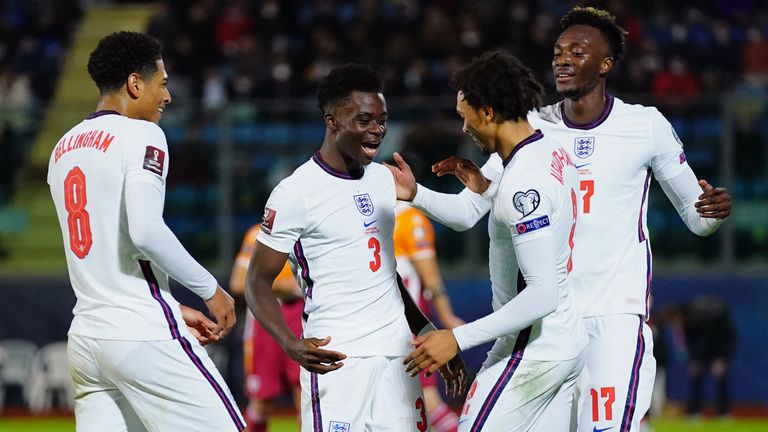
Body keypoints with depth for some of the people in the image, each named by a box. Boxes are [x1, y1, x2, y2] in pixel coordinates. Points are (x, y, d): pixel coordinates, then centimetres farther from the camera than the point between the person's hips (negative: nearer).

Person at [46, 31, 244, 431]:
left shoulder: (63, 149, 18)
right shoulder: (141, 135, -7)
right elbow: (145, 232, -21)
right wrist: (210, 289, -9)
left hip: (85, 335, 8)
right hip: (144, 337, -8)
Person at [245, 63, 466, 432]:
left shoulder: (383, 178, 13)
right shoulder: (296, 194, -9)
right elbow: (257, 283, -6)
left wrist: (428, 333, 22)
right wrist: (291, 345, -22)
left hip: (397, 353, 7)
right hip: (338, 359, -7)